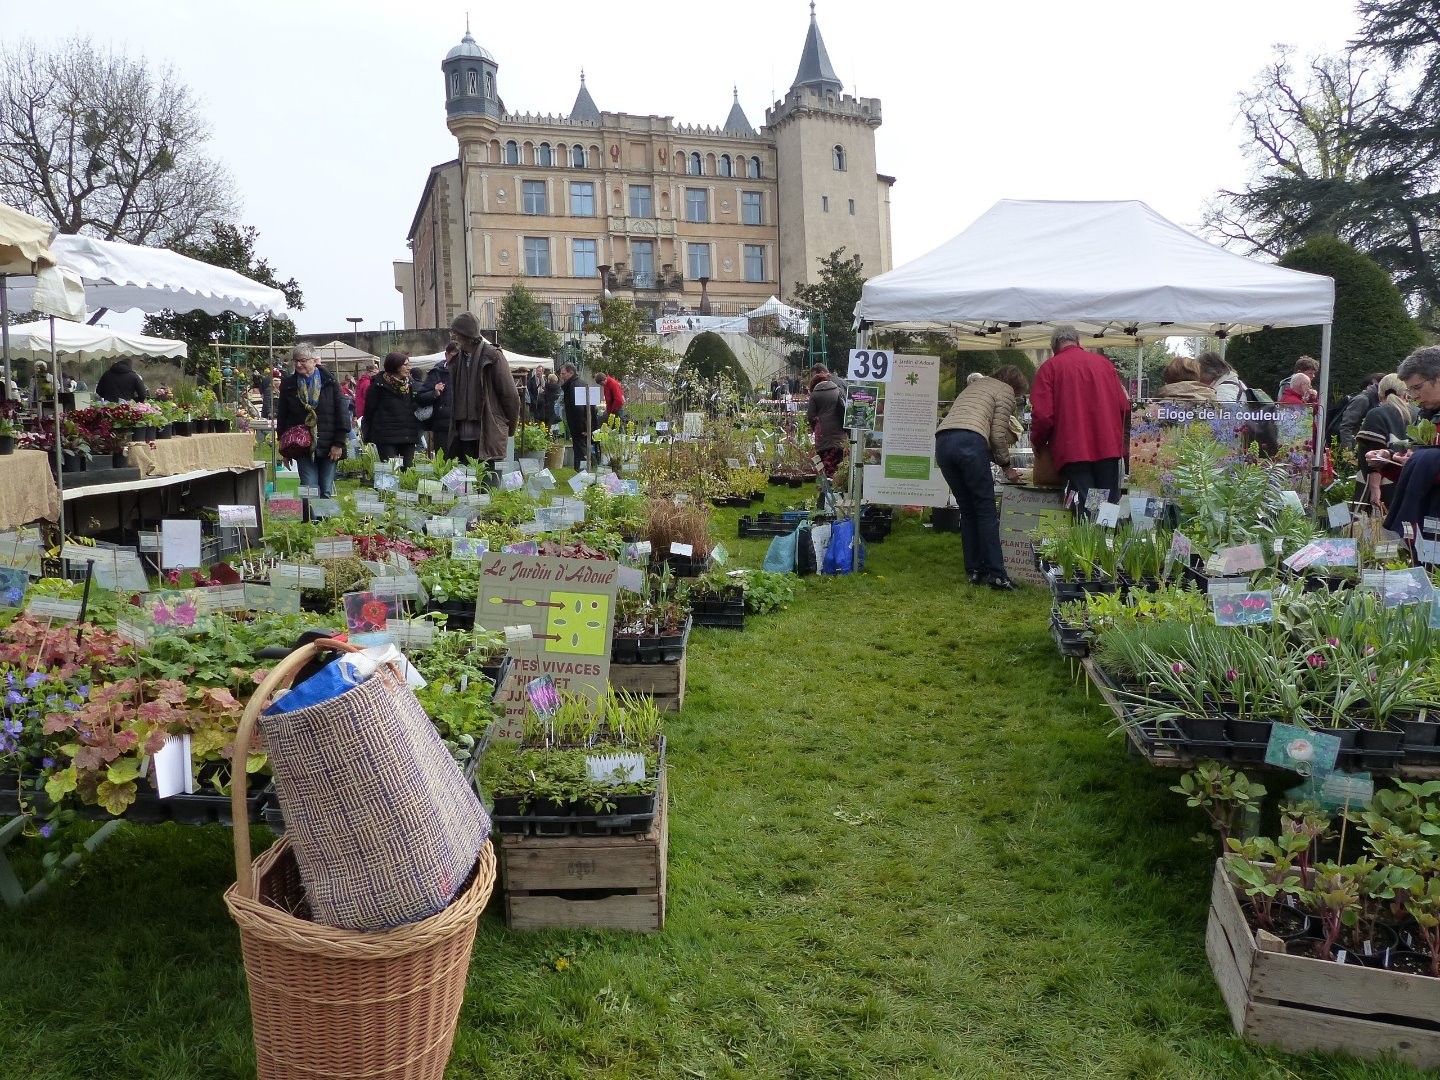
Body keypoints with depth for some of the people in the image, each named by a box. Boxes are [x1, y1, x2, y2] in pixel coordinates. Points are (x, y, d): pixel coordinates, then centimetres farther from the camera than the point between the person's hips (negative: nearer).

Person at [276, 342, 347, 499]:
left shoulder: (329, 382, 0)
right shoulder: (288, 385, 6)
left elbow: (341, 414, -1)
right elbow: (282, 417, 10)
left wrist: (338, 443, -7)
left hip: (328, 446, -1)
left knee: (327, 492, 4)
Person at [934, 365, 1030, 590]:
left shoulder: (974, 385, 36)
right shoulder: (1006, 391, 14)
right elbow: (998, 434, 3)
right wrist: (1006, 465, 16)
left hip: (942, 440, 7)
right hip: (970, 442, -6)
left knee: (967, 510, 14)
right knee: (986, 510, -1)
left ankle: (974, 570, 14)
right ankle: (995, 573, -4)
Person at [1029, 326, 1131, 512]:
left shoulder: (1050, 367, 0)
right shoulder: (1103, 362, 11)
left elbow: (1042, 415, -8)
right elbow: (1124, 407, 9)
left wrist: (1037, 443, 10)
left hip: (1073, 449, -3)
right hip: (1109, 446, 3)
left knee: (1084, 510, -3)